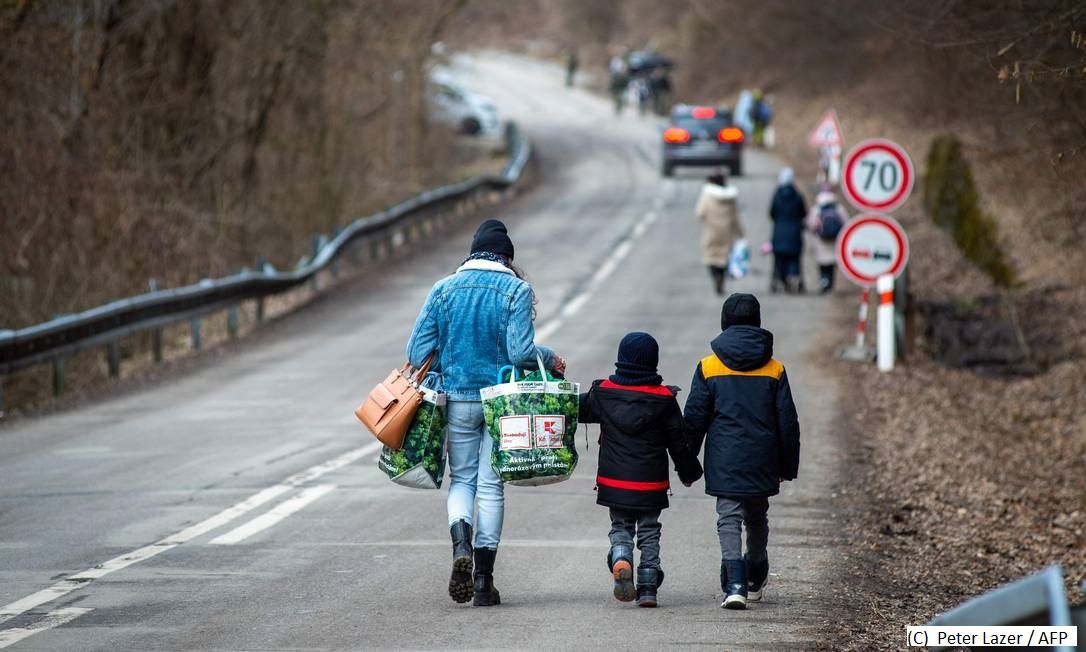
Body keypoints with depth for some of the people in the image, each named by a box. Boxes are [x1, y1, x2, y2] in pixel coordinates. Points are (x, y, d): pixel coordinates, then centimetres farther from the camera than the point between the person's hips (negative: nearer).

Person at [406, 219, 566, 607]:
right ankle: (483, 580, 4)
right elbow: (520, 350, -15)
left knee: (462, 479, 13)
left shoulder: (444, 289, 1)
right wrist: (551, 361, 4)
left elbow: (418, 351, 0)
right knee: (490, 485, 6)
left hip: (458, 400, 1)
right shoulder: (516, 290, -6)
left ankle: (461, 544, -17)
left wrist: (439, 370, 20)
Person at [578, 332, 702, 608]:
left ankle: (620, 560, -17)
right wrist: (688, 472, 14)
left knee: (620, 527, 14)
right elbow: (678, 441, 0)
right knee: (649, 532, 12)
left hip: (614, 481, 1)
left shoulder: (603, 392, -3)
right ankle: (648, 587, 6)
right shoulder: (663, 398, -6)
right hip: (651, 484, -1)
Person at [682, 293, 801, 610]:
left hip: (724, 462, -2)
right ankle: (755, 579, 35)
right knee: (757, 518, 20)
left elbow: (694, 419, -1)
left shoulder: (708, 367, -2)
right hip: (762, 462, 2)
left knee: (729, 518, -3)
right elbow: (788, 422, 4)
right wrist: (788, 465, 13)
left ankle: (735, 583, -21)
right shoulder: (774, 370, 2)